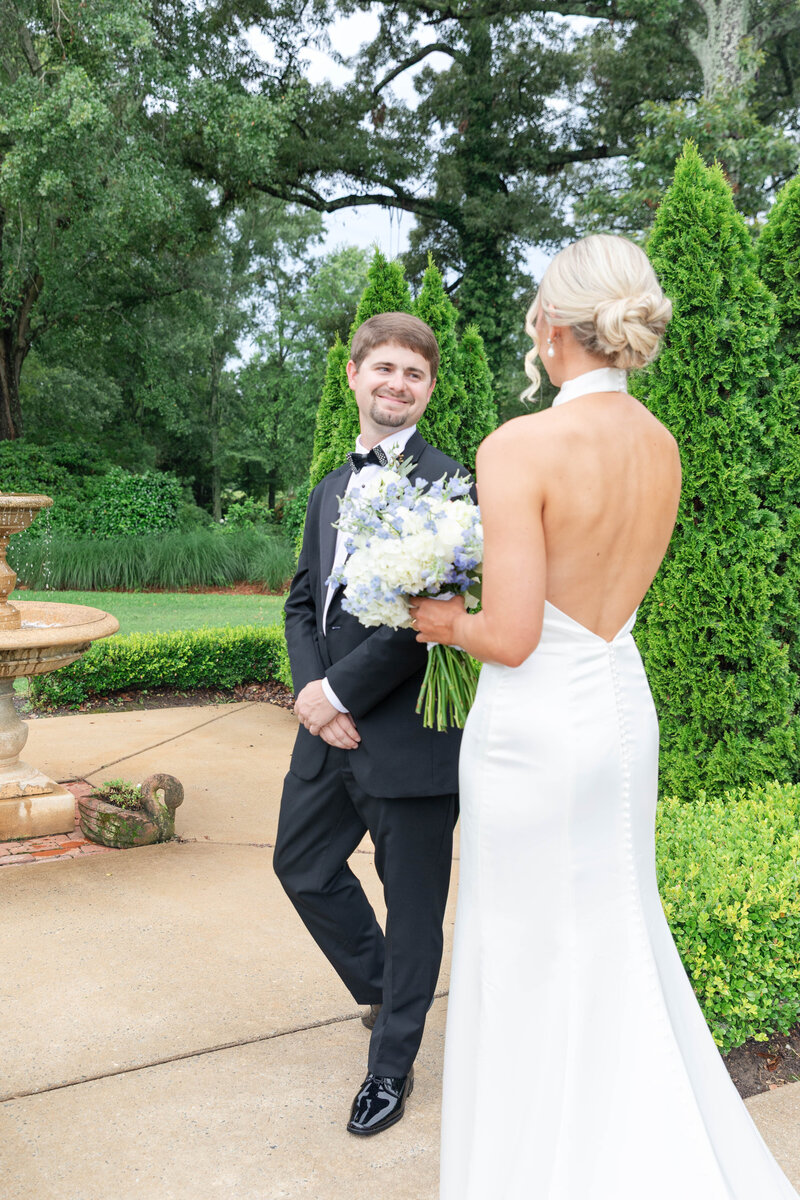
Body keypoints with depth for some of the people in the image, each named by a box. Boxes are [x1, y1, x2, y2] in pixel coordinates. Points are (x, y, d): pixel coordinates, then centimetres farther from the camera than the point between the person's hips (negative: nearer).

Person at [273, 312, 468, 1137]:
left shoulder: (447, 482, -12)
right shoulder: (329, 491, 14)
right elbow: (303, 601, 14)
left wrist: (341, 690, -17)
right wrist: (311, 688, -4)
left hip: (410, 734, -8)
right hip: (333, 728, 8)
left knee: (413, 902, 9)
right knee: (302, 866, 20)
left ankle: (391, 1068, 29)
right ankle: (382, 990, 45)